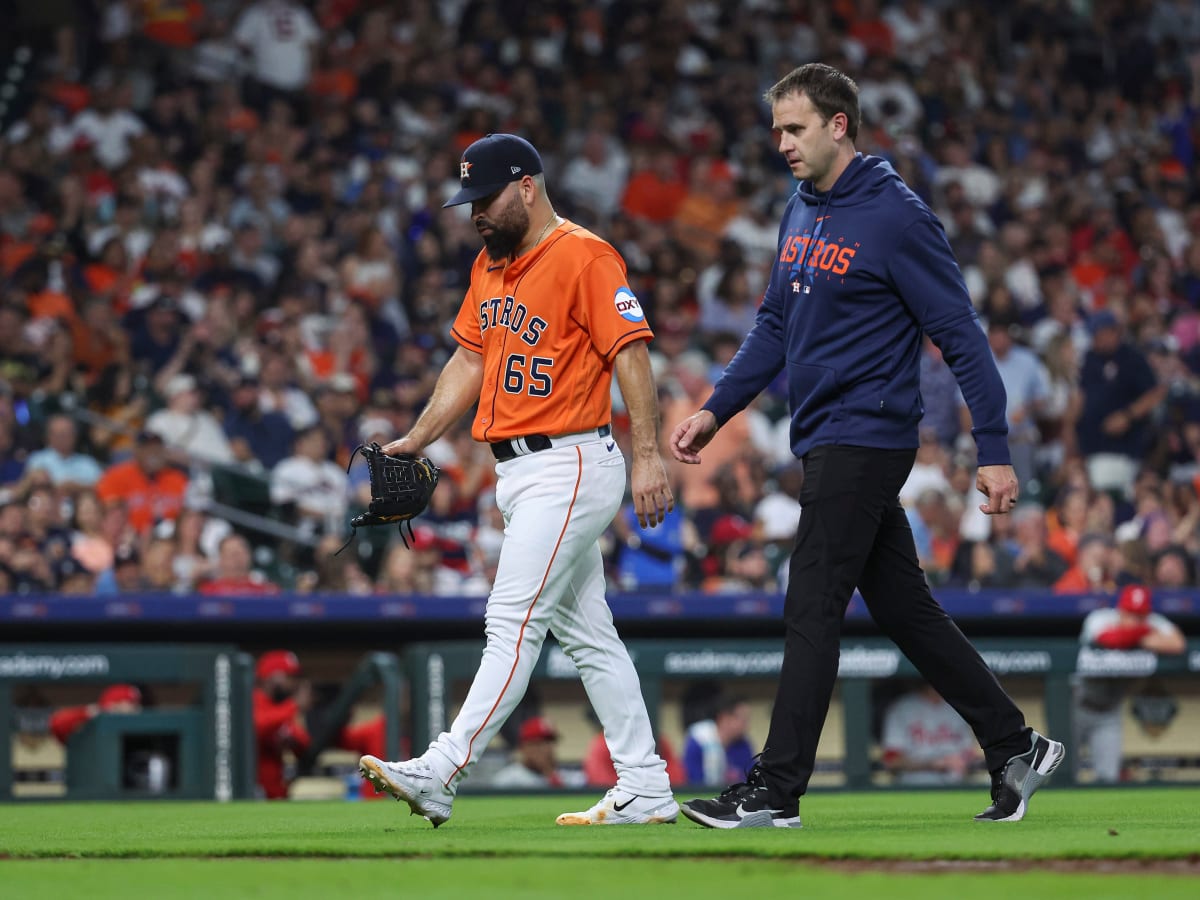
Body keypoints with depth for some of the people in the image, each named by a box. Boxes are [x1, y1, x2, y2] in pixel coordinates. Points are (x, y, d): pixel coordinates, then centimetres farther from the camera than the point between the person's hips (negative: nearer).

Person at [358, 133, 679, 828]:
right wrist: (415, 441, 11)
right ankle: (644, 790, 14)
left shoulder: (585, 256, -12)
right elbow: (471, 360, 19)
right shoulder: (491, 266, 16)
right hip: (518, 471, 10)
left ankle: (442, 774, -21)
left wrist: (649, 455, -22)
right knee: (586, 631, 10)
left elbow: (630, 351, -16)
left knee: (514, 621, -14)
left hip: (569, 465, -10)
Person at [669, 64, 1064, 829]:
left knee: (813, 608, -8)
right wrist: (716, 410, 13)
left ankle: (777, 790, -6)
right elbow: (776, 327, 21)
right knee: (904, 608, 12)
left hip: (865, 440, -9)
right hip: (826, 442, 9)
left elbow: (961, 336, -14)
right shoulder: (802, 212, 12)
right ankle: (1014, 748, 20)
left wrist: (993, 451, -16)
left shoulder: (897, 218, -14)